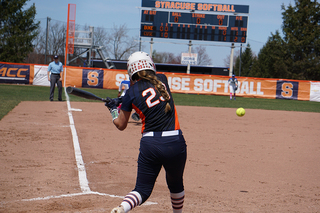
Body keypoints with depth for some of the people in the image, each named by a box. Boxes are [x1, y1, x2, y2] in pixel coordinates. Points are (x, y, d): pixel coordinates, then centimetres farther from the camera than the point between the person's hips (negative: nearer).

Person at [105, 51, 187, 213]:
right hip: (175, 141, 1)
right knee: (176, 184, 24)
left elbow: (121, 125, 11)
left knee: (143, 189, 6)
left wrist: (113, 109, 29)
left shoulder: (131, 93, 2)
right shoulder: (162, 79, 8)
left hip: (149, 144, -1)